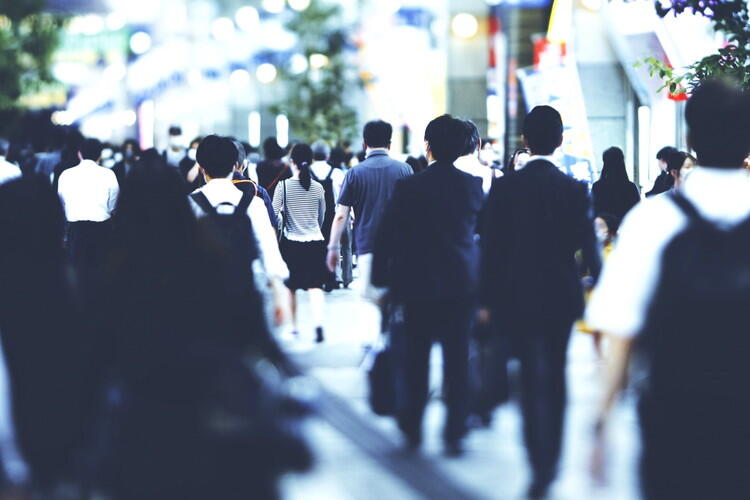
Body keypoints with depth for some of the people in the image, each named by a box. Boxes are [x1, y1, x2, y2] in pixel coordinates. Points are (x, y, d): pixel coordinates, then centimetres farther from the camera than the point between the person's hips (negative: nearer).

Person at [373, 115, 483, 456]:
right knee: (458, 358, 4)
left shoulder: (409, 188, -10)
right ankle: (454, 434, 3)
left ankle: (413, 427, 22)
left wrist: (381, 279, 1)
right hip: (462, 284, 1)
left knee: (416, 357, 13)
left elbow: (387, 236, -7)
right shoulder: (474, 186, -2)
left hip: (418, 284, -1)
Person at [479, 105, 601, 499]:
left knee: (534, 380, -1)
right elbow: (588, 245, -5)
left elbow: (491, 248, -6)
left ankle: (541, 464, -13)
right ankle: (551, 456, 29)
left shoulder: (504, 188, -8)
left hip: (518, 296, -2)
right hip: (561, 296, 2)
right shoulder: (575, 190, -6)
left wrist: (487, 300, 1)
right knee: (555, 375, 18)